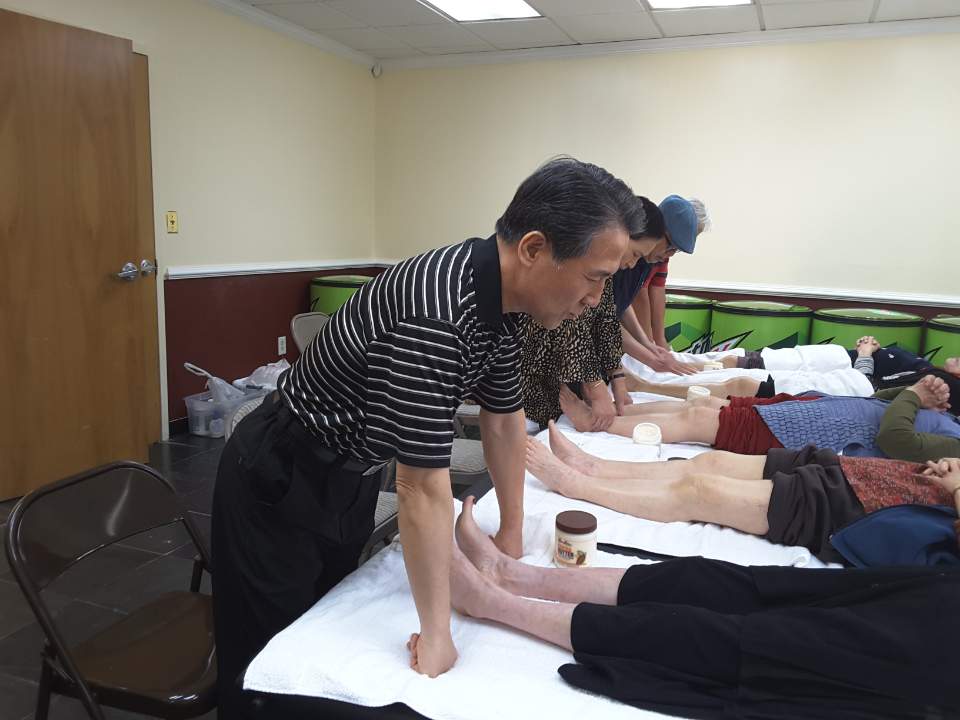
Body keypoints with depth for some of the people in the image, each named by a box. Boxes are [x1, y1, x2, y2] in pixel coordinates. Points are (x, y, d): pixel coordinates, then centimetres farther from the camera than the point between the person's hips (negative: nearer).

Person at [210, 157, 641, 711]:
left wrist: (511, 534, 13)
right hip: (281, 484, -8)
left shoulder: (501, 297, -8)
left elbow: (504, 416, 5)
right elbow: (424, 489, -32)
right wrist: (436, 639, -22)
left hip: (351, 478, 8)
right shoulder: (435, 312, -36)